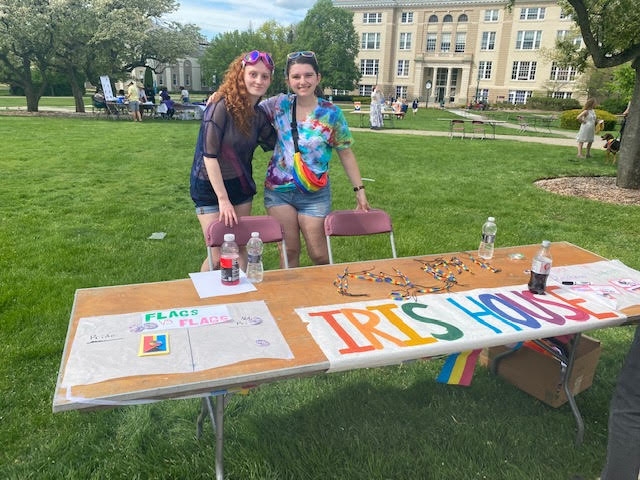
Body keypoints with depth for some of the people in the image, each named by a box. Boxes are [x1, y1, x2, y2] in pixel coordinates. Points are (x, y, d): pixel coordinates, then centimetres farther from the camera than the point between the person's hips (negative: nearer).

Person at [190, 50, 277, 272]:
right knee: (220, 256, -3)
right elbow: (209, 156, -20)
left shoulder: (259, 114, 1)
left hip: (241, 186, 6)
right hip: (210, 187, -6)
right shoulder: (221, 107, -18)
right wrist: (223, 199, -19)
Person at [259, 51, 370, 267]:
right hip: (278, 190, 2)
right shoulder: (280, 104, -2)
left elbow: (346, 154, -1)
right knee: (289, 251, 8)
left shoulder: (332, 113, -7)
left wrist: (359, 189, -3)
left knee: (319, 255, 5)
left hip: (315, 195, -2)